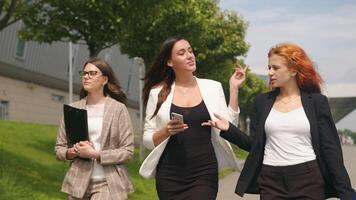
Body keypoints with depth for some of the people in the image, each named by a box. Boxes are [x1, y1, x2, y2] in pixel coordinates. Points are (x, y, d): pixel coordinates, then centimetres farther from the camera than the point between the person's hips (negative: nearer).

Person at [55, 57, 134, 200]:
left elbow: (128, 152, -6)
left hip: (107, 183, -3)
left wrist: (95, 154, -14)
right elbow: (59, 149, 11)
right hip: (78, 182, 4)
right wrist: (71, 152, -10)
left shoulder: (118, 109, -2)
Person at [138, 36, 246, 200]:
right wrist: (166, 131, -16)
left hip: (204, 173, 0)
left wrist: (233, 89, -4)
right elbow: (147, 139, 4)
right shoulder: (158, 93, 2)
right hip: (169, 175, 0)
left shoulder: (212, 88, 5)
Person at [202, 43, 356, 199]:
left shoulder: (316, 101, 1)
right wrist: (229, 129, -6)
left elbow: (330, 149, 0)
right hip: (271, 182, 2)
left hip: (309, 180, -2)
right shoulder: (262, 101, 8)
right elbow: (254, 145, 9)